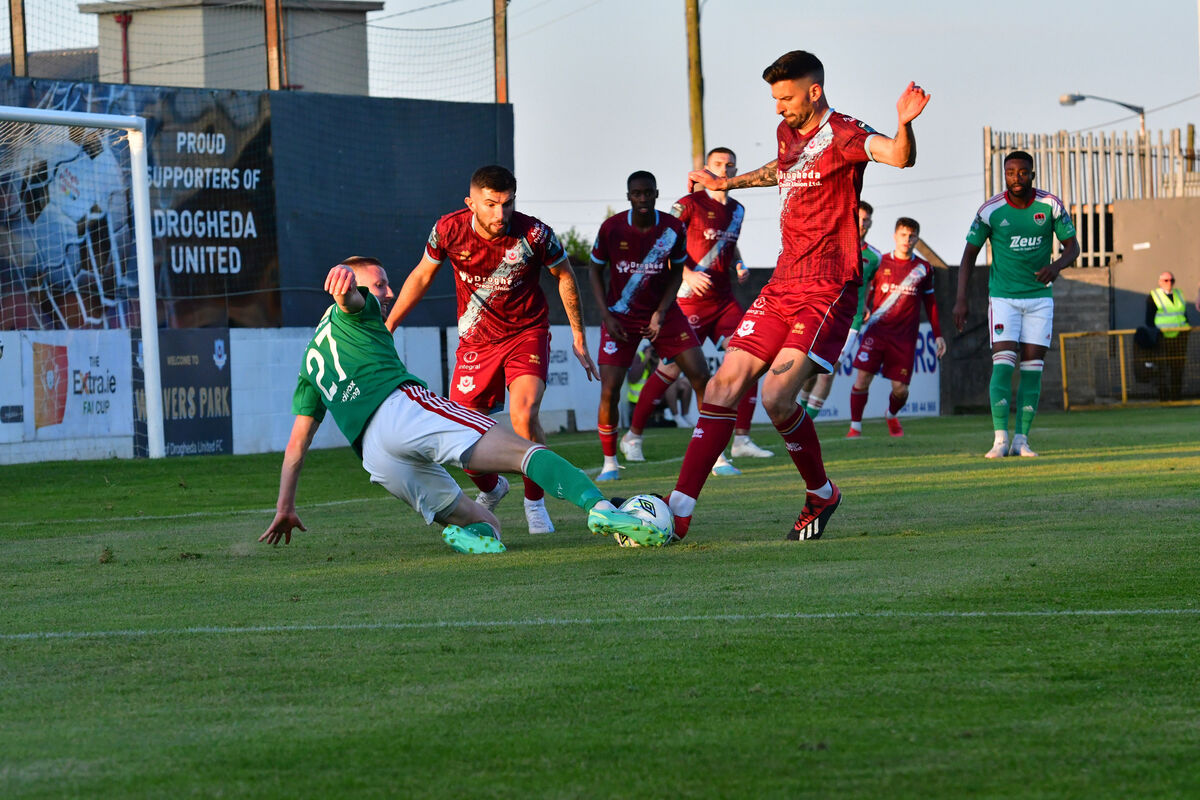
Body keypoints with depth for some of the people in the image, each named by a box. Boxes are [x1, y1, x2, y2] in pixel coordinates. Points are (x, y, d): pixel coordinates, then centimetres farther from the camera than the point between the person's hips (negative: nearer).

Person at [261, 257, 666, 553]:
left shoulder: (311, 360, 36)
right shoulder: (353, 311, 21)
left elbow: (297, 443, 34)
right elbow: (351, 298, -7)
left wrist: (285, 509, 38)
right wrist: (344, 277, -30)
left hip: (376, 460, 6)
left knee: (485, 523, 14)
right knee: (525, 451, -18)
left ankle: (477, 533, -25)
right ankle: (599, 507, -45)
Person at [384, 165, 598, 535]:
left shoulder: (534, 234, -21)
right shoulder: (449, 230, -16)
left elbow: (565, 277, 0)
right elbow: (421, 276, 4)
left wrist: (579, 338, 6)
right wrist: (385, 328, 8)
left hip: (527, 334, -2)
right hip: (475, 342, 2)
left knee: (523, 416, -26)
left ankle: (534, 502, -2)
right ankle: (491, 489, 34)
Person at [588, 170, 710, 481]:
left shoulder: (673, 228, -9)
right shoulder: (611, 228, -12)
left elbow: (676, 272, 4)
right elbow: (596, 271, 1)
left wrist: (661, 313, -8)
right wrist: (607, 316, -8)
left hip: (662, 311, 1)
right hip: (621, 314, -1)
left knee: (701, 376, -8)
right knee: (609, 391, -11)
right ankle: (610, 463, 8)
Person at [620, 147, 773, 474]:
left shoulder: (737, 210, 13)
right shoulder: (689, 204, -8)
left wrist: (739, 265, 8)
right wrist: (688, 274, -21)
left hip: (724, 299, 6)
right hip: (691, 299, -6)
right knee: (671, 369, -6)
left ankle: (741, 439, 0)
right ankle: (632, 436, 8)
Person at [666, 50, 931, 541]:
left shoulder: (842, 135, -12)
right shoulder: (787, 133, 13)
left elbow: (900, 157, -31)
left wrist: (904, 125, -52)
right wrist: (726, 184, 47)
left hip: (828, 292, -8)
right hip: (783, 286, 8)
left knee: (776, 397, -19)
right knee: (724, 384, 0)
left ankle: (821, 494, 7)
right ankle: (679, 509, 0)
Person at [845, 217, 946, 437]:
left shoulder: (923, 269, 7)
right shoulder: (880, 263, 4)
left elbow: (930, 303, 16)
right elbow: (868, 293, 10)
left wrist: (938, 335, 17)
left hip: (905, 336, 1)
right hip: (877, 331, -1)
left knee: (900, 389, -2)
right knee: (862, 379, -13)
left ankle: (892, 416, 31)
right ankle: (855, 426, 1)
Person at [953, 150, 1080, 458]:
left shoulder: (1051, 206, -5)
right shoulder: (990, 210, -8)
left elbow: (1073, 247, 3)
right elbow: (969, 254, 1)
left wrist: (1056, 265, -19)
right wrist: (961, 299, -7)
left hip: (1039, 296, 2)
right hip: (1003, 296, -2)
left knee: (1033, 365, -2)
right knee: (1003, 362, -14)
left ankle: (1021, 440, 2)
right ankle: (1000, 438, -15)